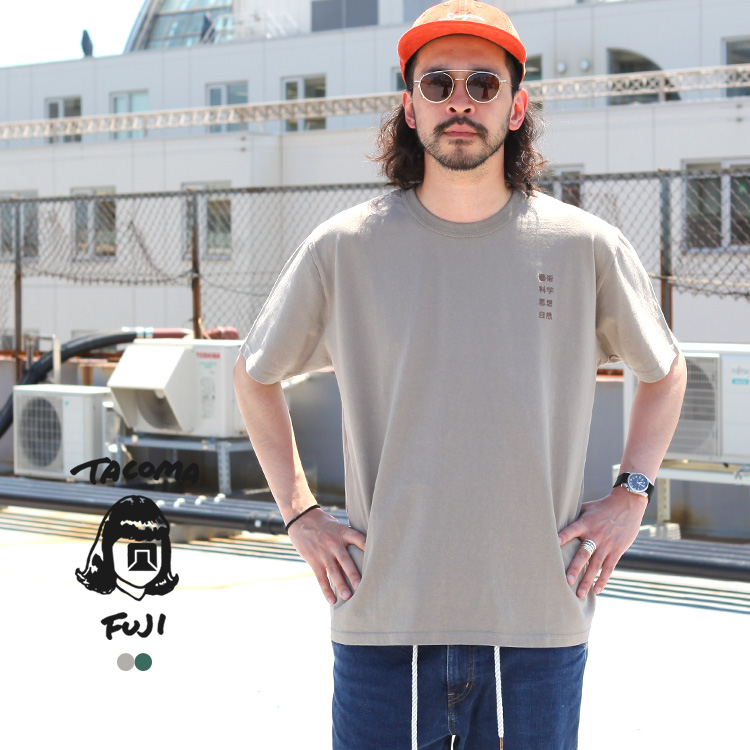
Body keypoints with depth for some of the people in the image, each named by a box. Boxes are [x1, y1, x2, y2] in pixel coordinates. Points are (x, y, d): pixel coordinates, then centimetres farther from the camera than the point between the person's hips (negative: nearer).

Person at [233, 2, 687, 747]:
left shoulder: (586, 247, 2)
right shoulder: (343, 249, 1)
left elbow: (664, 370, 20)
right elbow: (254, 374, 16)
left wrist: (630, 496, 8)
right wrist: (299, 514, 8)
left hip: (540, 624, 1)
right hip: (384, 624, 0)